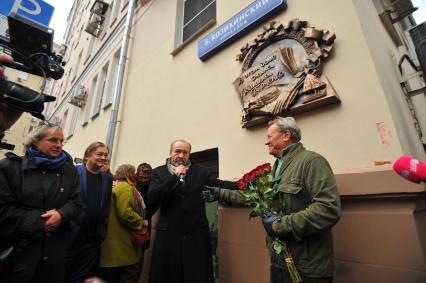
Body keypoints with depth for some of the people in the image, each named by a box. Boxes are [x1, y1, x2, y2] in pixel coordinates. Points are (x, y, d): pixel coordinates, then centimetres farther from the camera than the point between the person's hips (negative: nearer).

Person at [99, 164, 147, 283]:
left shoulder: (113, 187, 11)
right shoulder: (125, 187, -16)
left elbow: (116, 213, 13)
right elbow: (125, 214, -25)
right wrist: (142, 222, -11)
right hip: (124, 246, -9)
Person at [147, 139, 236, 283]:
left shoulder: (200, 171, 5)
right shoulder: (158, 172, 2)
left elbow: (219, 184, -4)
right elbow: (152, 199, -10)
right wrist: (175, 177, -17)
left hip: (196, 234, 1)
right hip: (168, 234, 0)